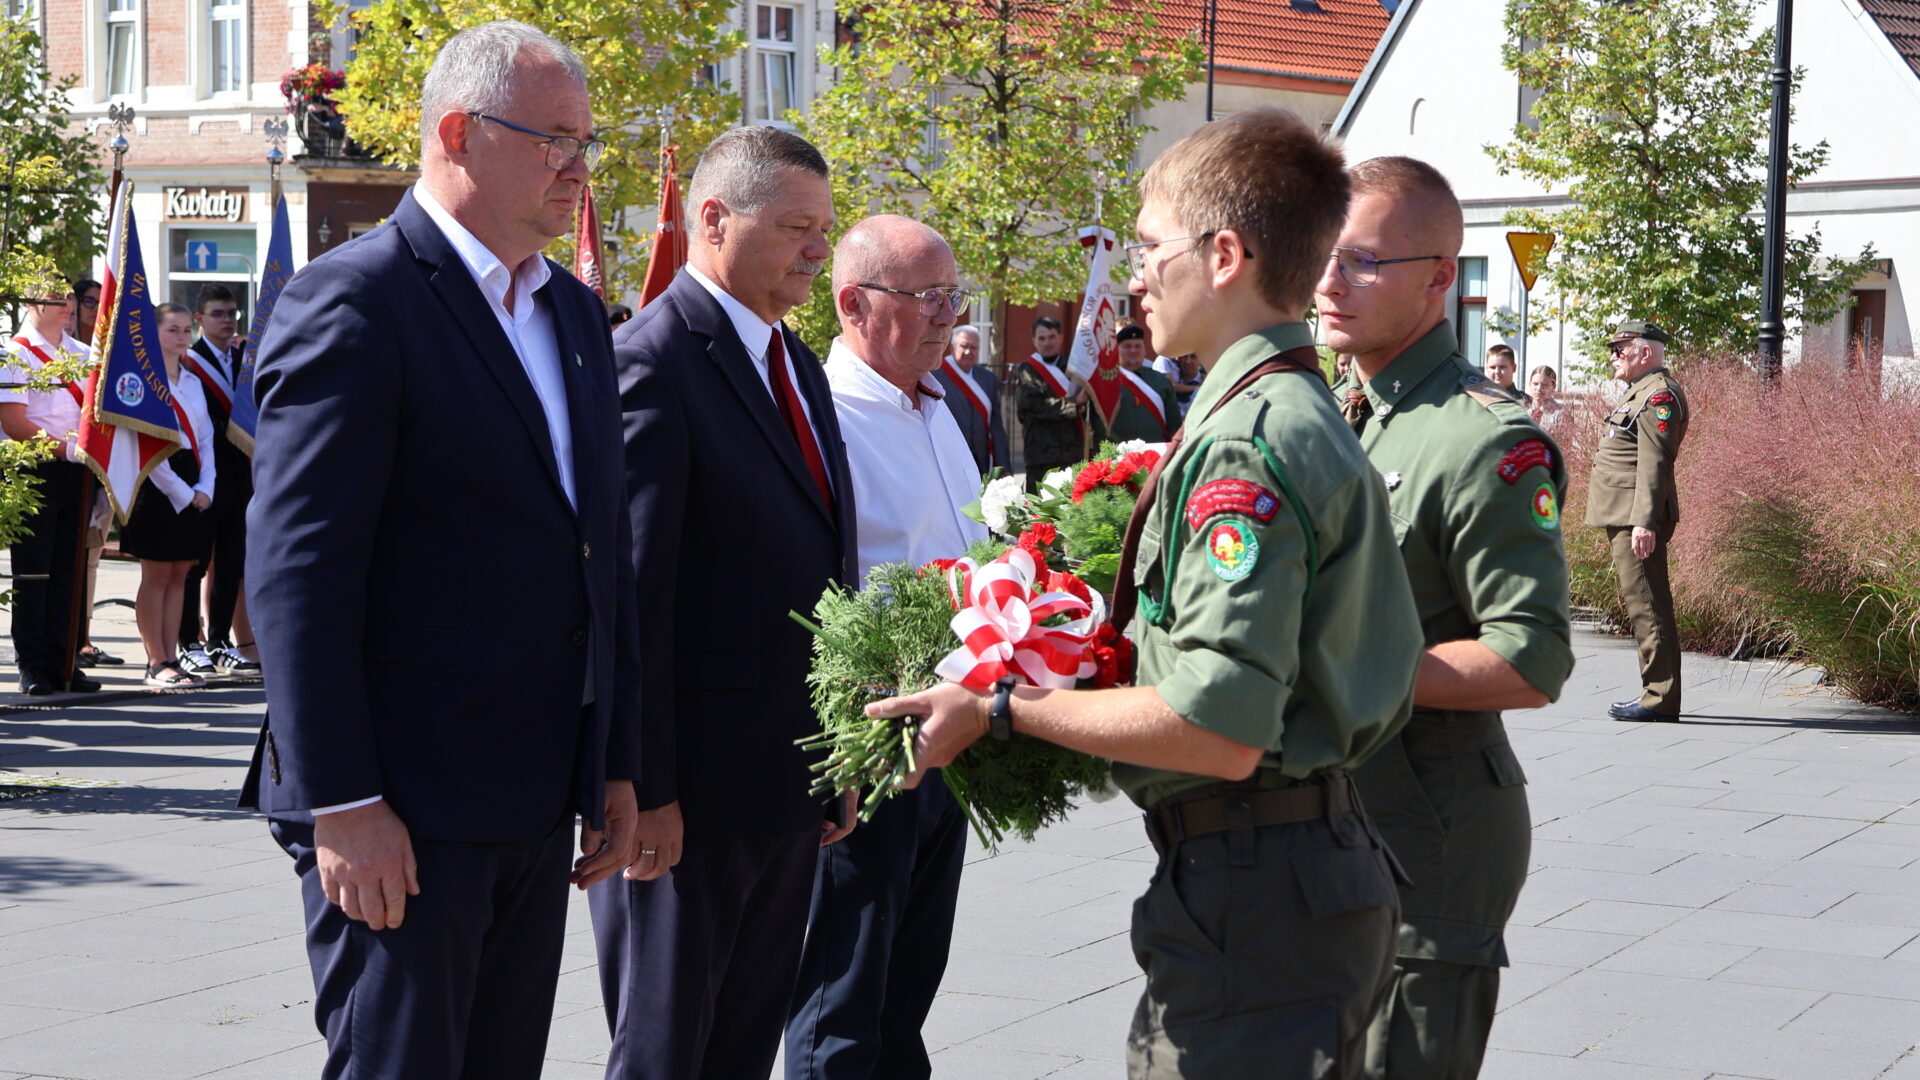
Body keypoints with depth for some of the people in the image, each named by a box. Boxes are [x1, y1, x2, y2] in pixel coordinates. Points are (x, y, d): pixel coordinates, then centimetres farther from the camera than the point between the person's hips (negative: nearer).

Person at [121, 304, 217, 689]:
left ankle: (170, 659, 10)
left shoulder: (193, 382, 16)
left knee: (179, 574, 7)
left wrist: (205, 488, -1)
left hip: (195, 487, 7)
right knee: (156, 575, -3)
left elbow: (206, 439, 14)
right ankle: (156, 663, 1)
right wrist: (182, 493, -14)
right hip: (157, 482, -7)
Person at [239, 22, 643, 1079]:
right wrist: (341, 804, -19)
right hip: (402, 811, -8)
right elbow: (296, 572, -16)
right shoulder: (354, 298, -10)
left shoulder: (575, 312, 15)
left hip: (539, 810, 8)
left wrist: (616, 769, 14)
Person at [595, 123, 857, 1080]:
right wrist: (645, 789, -20)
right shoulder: (651, 363, -14)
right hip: (691, 788, -8)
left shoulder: (796, 365, 15)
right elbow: (633, 594, -18)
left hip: (789, 790, 8)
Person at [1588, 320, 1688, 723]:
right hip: (1625, 517, 11)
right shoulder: (1641, 391, 21)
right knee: (1642, 604, 12)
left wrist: (1644, 522, -27)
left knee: (1646, 605, -10)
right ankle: (1657, 693, 17)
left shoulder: (1659, 394, -13)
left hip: (1636, 519, -11)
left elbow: (1654, 462, -21)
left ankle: (1659, 699, -9)